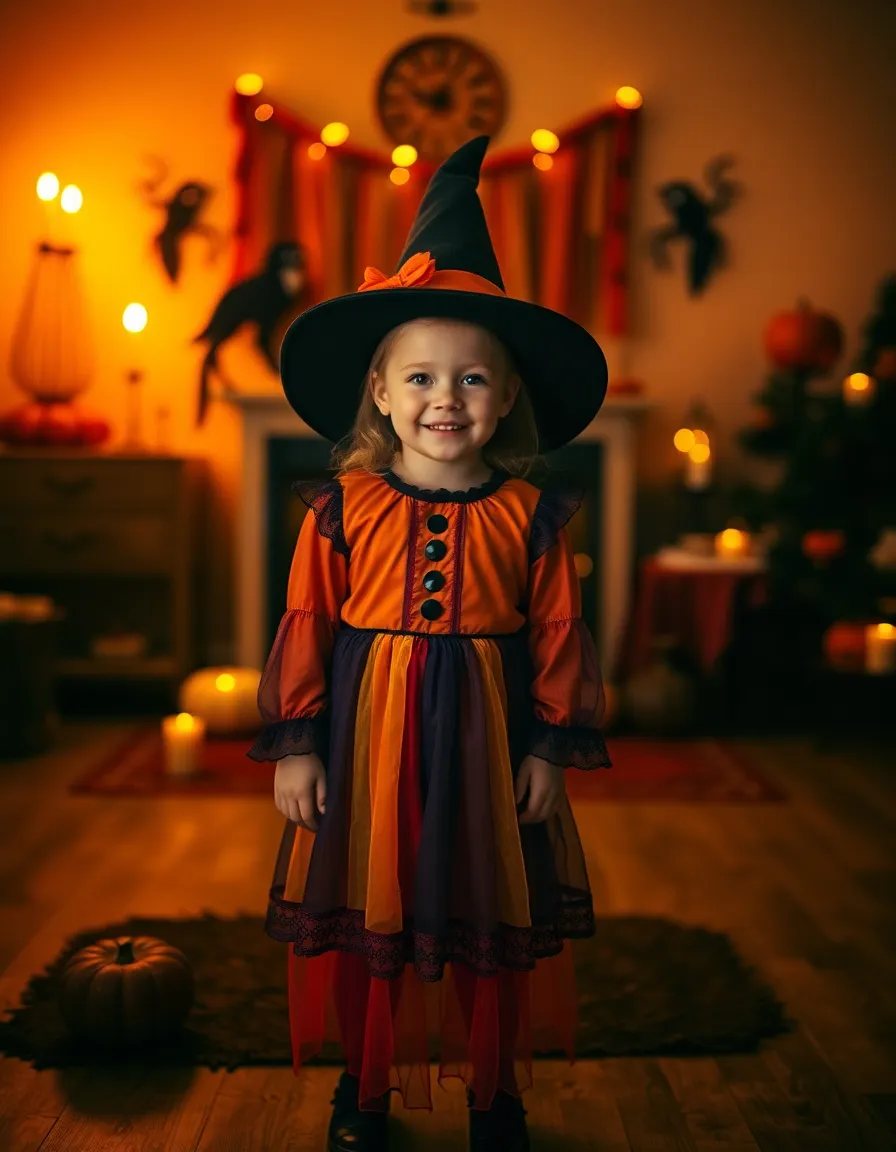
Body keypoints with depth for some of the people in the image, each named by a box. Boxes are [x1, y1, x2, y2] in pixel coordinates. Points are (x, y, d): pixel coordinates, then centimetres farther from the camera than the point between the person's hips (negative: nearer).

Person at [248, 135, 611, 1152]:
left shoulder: (528, 517, -3)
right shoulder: (342, 508, -5)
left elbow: (557, 633, 1)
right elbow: (306, 626, -2)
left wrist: (550, 749, -1)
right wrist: (296, 746, -4)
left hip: (485, 736, 1)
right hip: (368, 732, 0)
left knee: (493, 918, 13)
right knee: (366, 914, 11)